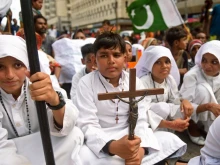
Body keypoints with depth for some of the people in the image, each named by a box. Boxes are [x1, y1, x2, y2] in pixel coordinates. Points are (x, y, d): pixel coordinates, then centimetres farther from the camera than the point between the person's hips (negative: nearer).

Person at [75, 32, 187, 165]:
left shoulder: (135, 82, -1)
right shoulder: (86, 83, -10)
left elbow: (140, 120, -7)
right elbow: (88, 125, -17)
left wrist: (140, 148, -28)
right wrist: (113, 147, -36)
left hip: (130, 137, 3)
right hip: (101, 142, -2)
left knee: (171, 141, -12)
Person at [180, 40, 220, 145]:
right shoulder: (192, 75, -28)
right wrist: (208, 106, -44)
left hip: (210, 114, 5)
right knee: (203, 88, -31)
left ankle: (210, 128, 14)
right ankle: (193, 127, -11)